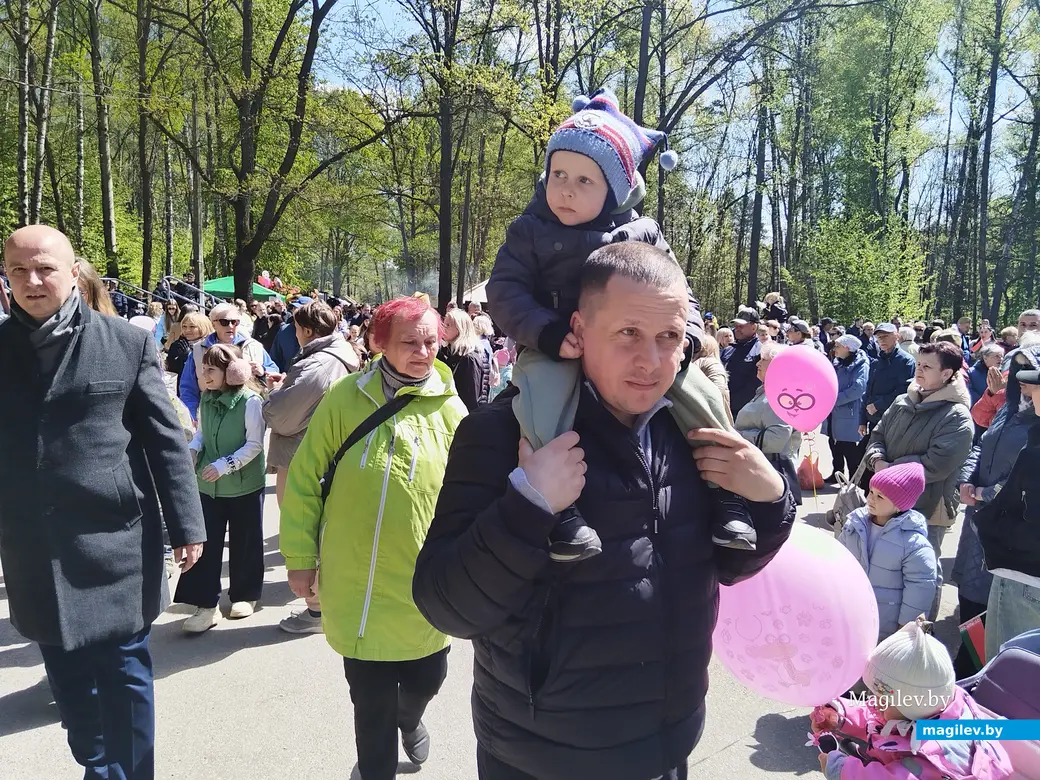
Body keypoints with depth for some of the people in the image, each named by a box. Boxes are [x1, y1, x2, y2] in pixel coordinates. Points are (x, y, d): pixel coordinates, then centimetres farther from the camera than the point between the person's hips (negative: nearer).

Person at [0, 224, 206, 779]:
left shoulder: (128, 343, -4)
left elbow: (165, 440, -4)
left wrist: (187, 526, -6)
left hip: (115, 541, -3)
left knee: (124, 675, 9)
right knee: (69, 681, 17)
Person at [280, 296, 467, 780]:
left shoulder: (449, 408, -5)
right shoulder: (347, 397, -8)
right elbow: (304, 477, -3)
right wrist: (300, 556, -2)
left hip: (425, 581, 2)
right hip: (356, 581, -1)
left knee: (426, 678, 17)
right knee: (371, 695, 11)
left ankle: (409, 719, 54)